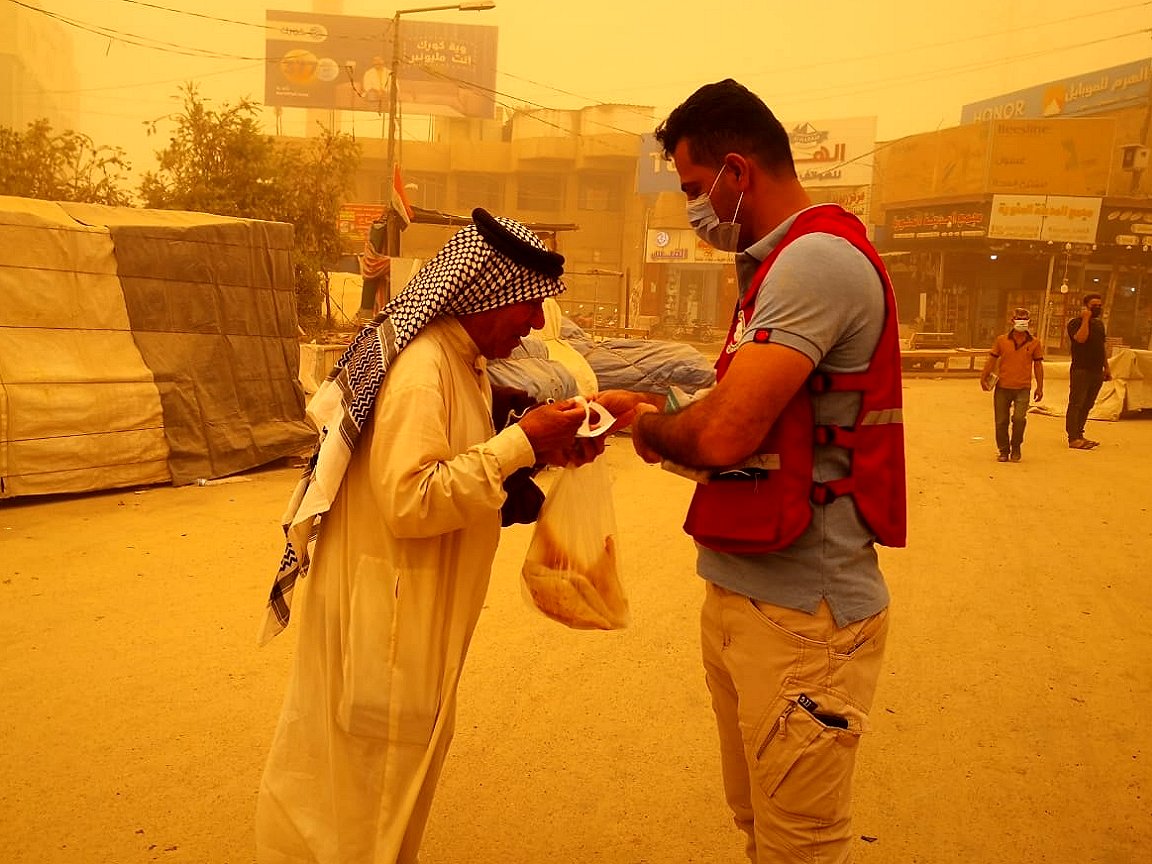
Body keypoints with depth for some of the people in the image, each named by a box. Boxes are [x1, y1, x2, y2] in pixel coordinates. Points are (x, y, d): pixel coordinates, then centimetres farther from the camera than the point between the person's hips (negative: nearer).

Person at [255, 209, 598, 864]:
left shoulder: (463, 361, 9)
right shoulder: (421, 365, -22)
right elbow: (410, 501, -29)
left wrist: (540, 452, -1)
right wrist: (520, 443, -25)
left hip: (418, 612, 9)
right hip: (386, 613, -9)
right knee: (369, 785, 7)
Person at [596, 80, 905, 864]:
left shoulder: (817, 260, -19)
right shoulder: (780, 264, 15)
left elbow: (725, 435, -26)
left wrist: (651, 428, -6)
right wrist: (655, 408, 4)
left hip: (800, 615, -10)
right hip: (740, 595, 10)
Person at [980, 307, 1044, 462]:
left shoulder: (1035, 343, 5)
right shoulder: (1001, 340, 4)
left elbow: (1038, 365, 10)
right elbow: (992, 359, 7)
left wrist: (1040, 387, 9)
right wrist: (984, 377, -4)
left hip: (1023, 388, -1)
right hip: (1002, 387, 1)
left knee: (1019, 418, -15)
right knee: (1001, 421, 4)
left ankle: (1015, 449, 5)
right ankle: (1003, 451, 20)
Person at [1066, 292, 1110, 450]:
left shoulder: (1099, 323, 19)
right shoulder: (1075, 323, -4)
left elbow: (1103, 348, 24)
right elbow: (1081, 338, -24)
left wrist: (1106, 368, 21)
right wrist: (1085, 319, -17)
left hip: (1097, 371, 7)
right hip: (1081, 370, -7)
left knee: (1087, 405, 9)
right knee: (1076, 404, -7)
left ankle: (1079, 435, 14)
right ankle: (1073, 438, -9)